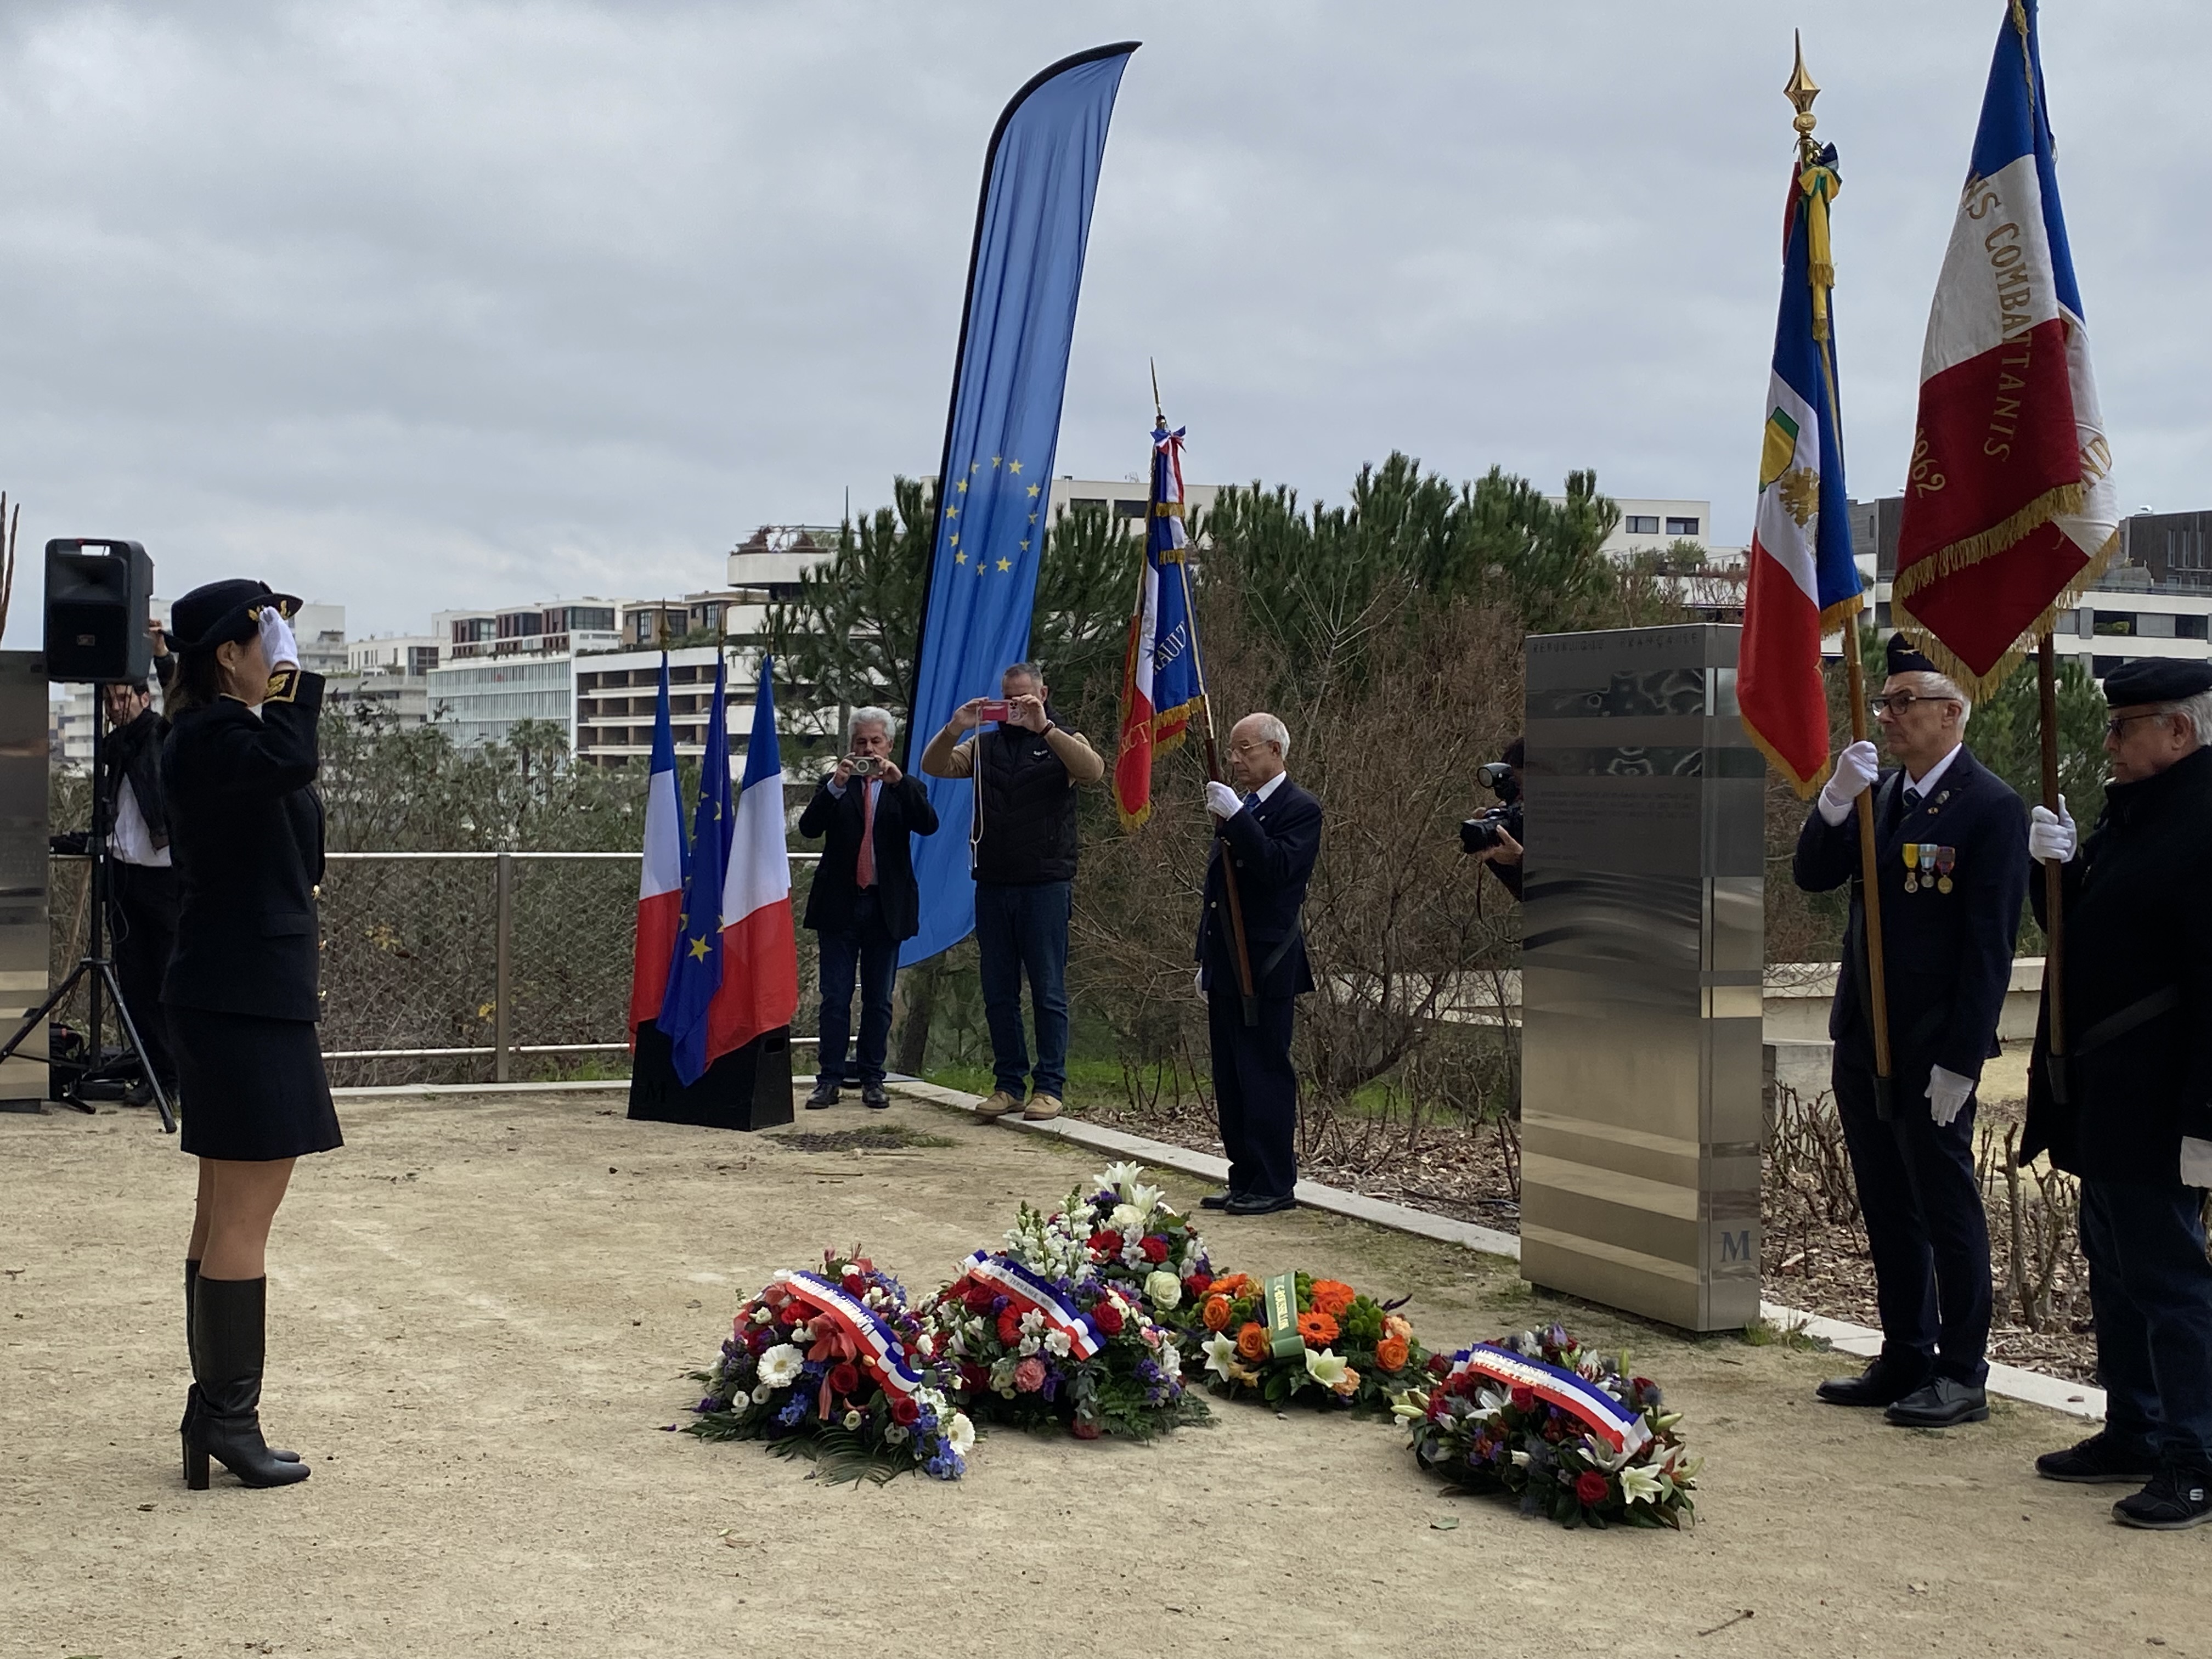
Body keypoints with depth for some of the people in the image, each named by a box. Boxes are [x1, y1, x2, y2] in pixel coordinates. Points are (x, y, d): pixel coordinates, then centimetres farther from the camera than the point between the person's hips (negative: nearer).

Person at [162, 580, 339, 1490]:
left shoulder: (225, 735, 15)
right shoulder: (211, 738, -14)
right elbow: (289, 762, -36)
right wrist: (291, 678, -24)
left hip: (247, 997, 11)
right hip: (244, 1002, -11)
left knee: (228, 1212, 15)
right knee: (244, 1216, -6)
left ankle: (214, 1408, 23)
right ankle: (228, 1418, 0)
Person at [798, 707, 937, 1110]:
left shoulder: (906, 788, 8)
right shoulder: (833, 786, 9)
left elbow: (929, 825, -11)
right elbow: (808, 828, -7)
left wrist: (898, 781, -21)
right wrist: (836, 786, -20)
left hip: (886, 907, 0)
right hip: (839, 905, 0)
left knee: (879, 1000, 5)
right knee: (835, 998, 0)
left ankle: (872, 1079, 11)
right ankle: (829, 1079, 3)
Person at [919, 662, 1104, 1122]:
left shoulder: (1061, 743, 5)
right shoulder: (984, 745, 14)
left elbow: (1093, 770, -16)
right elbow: (934, 767, 2)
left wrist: (1045, 727, -25)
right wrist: (955, 728, -15)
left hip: (1046, 885, -4)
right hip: (993, 885, 4)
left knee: (1048, 990, -1)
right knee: (998, 992, 7)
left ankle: (1049, 1086, 3)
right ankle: (1008, 1083, 13)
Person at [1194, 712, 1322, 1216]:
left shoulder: (1299, 810, -8)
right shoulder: (1239, 809, 17)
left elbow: (1280, 869, -24)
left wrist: (1236, 818, -25)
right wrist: (1207, 958, 21)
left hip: (1266, 967, -9)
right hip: (1228, 966, 9)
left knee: (1266, 1075, -4)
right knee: (1230, 1079, 11)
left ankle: (1275, 1184, 2)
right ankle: (1245, 1179, 18)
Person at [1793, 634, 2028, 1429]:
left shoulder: (1991, 808, -11)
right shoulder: (1878, 793, 11)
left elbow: (1990, 945, -14)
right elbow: (1813, 877, 5)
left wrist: (1960, 1060, -16)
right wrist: (1835, 803, -12)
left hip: (1931, 1051, -7)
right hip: (1862, 1038, 7)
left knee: (1947, 1208, 2)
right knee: (1888, 1211, 15)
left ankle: (1961, 1376, 11)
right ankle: (1905, 1359, 25)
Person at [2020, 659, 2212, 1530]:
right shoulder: (2130, 812, 12)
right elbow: (2078, 932, 20)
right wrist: (2059, 867, 0)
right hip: (2099, 1099, 10)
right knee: (2116, 1271, 17)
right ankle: (2134, 1433, 29)